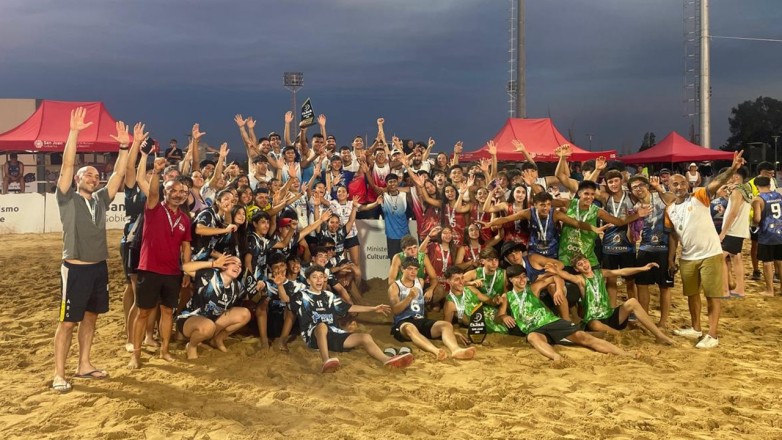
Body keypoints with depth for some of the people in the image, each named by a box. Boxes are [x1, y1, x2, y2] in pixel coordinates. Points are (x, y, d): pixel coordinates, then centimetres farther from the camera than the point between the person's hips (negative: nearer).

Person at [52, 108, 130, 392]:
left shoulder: (100, 199, 10)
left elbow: (119, 173, 5)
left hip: (99, 267, 6)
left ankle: (84, 365, 25)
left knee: (90, 317, 14)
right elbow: (67, 165, -14)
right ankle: (59, 374, 5)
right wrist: (74, 131, -21)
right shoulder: (67, 198, -3)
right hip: (75, 268, -6)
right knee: (67, 322, -2)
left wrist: (124, 146, -4)